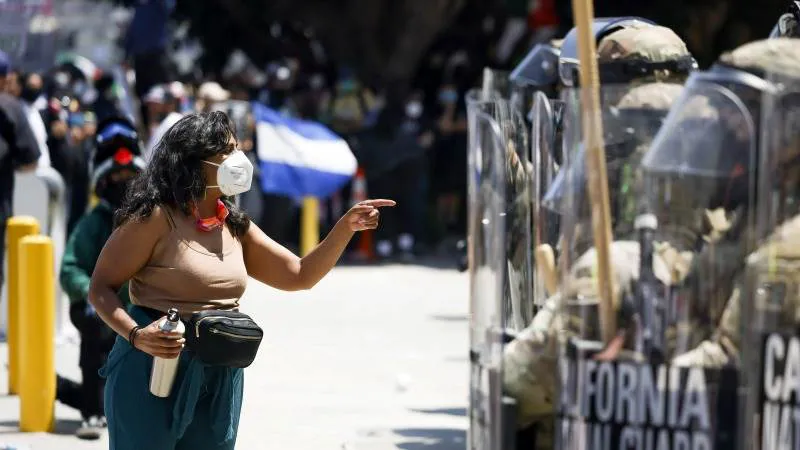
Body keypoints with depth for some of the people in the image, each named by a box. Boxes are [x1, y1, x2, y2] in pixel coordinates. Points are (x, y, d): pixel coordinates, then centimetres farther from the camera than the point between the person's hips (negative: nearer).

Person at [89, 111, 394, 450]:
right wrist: (136, 336, -25)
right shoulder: (156, 217, -11)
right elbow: (101, 288, -9)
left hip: (220, 380, 7)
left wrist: (346, 227, 3)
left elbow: (300, 275, 14)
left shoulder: (235, 226, 11)